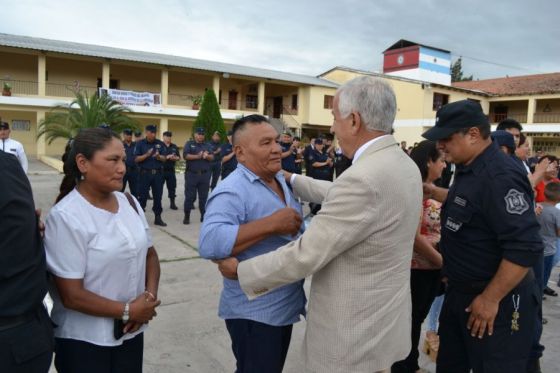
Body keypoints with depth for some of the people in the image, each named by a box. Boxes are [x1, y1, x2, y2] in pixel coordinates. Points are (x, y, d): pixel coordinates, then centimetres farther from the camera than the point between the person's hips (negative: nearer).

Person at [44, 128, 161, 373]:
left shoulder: (129, 202, 0)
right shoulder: (65, 216, -19)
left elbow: (149, 254, 8)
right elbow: (72, 295, -19)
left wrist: (150, 295, -8)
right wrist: (127, 311, -13)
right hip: (84, 342, -5)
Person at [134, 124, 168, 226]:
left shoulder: (160, 144, 7)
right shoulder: (140, 144, 1)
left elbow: (164, 158, 4)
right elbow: (136, 159, -4)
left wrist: (158, 156, -17)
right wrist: (146, 155, -19)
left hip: (158, 173, 2)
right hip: (145, 173, -2)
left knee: (158, 196, 5)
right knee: (143, 196, 2)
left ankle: (158, 217, 12)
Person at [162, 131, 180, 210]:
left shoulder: (174, 147, 12)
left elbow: (179, 157, 13)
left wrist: (175, 158, -9)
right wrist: (166, 157, -18)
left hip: (171, 170, 4)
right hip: (161, 170, -4)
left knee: (172, 187, 6)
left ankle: (172, 203, 14)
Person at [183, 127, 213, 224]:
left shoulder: (207, 145, 15)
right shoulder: (189, 144, 6)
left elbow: (212, 157, 4)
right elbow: (185, 155, -8)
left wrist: (207, 156, -17)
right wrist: (197, 156, -16)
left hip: (205, 175, 3)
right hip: (191, 174, -3)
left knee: (204, 197, 6)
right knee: (189, 196, 0)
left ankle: (204, 216, 13)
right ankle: (186, 217, 9)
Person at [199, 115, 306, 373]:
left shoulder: (280, 180, 6)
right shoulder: (232, 191, -21)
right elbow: (209, 243, -35)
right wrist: (272, 224, -34)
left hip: (286, 306, 8)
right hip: (254, 313, -8)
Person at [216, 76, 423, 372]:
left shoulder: (364, 178, -29)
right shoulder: (403, 165, 2)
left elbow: (306, 255, -25)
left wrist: (240, 270, -11)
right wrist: (291, 179, 23)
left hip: (353, 334, -8)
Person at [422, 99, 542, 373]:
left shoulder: (500, 176, -25)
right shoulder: (469, 170, 5)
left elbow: (526, 248, -29)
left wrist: (490, 299, -23)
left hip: (497, 302, -9)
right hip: (460, 293, 9)